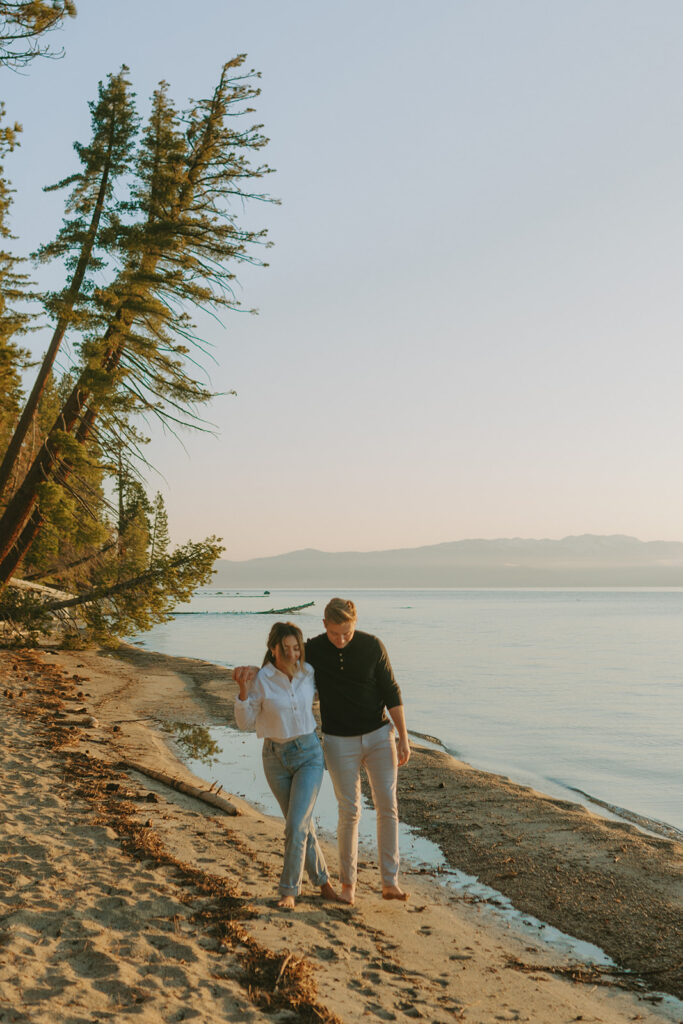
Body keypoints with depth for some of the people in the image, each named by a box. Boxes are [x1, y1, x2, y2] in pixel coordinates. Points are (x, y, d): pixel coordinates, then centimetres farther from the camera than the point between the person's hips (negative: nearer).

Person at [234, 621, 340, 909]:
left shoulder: (308, 672, -4)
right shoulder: (261, 680, -12)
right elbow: (245, 722, -8)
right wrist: (243, 691, -21)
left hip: (309, 754, 0)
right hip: (276, 758, 0)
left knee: (296, 825, -10)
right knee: (301, 825, 10)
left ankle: (289, 890, 6)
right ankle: (323, 881, 29)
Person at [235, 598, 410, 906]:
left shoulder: (372, 646, -9)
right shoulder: (313, 649, -8)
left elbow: (391, 692, -4)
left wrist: (403, 738, -7)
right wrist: (252, 669, -21)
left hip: (379, 736, 1)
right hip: (340, 742, 0)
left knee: (387, 806, -4)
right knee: (349, 812, 0)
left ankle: (390, 882, 4)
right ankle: (348, 882, 17)